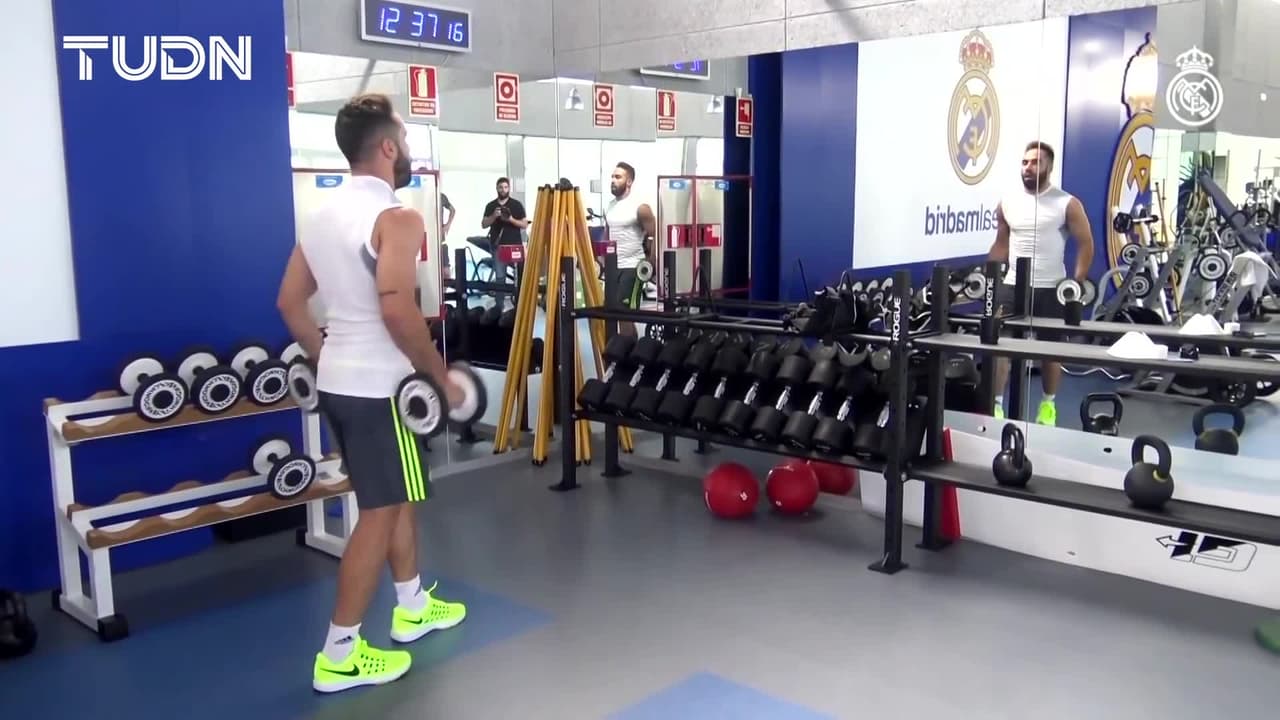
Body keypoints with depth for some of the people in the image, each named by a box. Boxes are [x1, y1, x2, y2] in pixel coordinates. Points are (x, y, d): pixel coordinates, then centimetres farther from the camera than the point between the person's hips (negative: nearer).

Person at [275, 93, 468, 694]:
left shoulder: (321, 216, 10)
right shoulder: (396, 217, -17)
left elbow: (290, 301, 13)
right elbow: (397, 310, -28)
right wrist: (442, 376, -17)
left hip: (337, 381, 9)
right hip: (378, 387, -9)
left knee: (398, 497, 22)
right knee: (380, 514, 1)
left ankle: (413, 606, 37)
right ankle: (339, 655, 8)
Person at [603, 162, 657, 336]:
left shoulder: (640, 208, -10)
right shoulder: (609, 207, 11)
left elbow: (655, 237, -10)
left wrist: (651, 265, -12)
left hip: (632, 267, -7)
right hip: (612, 267, 7)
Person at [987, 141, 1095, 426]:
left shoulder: (1067, 204, -6)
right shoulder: (1007, 203, 4)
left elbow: (1086, 244, -3)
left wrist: (1077, 283, -11)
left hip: (1051, 289, -2)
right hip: (1012, 285, 2)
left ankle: (1048, 404, 27)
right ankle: (996, 403, 1)